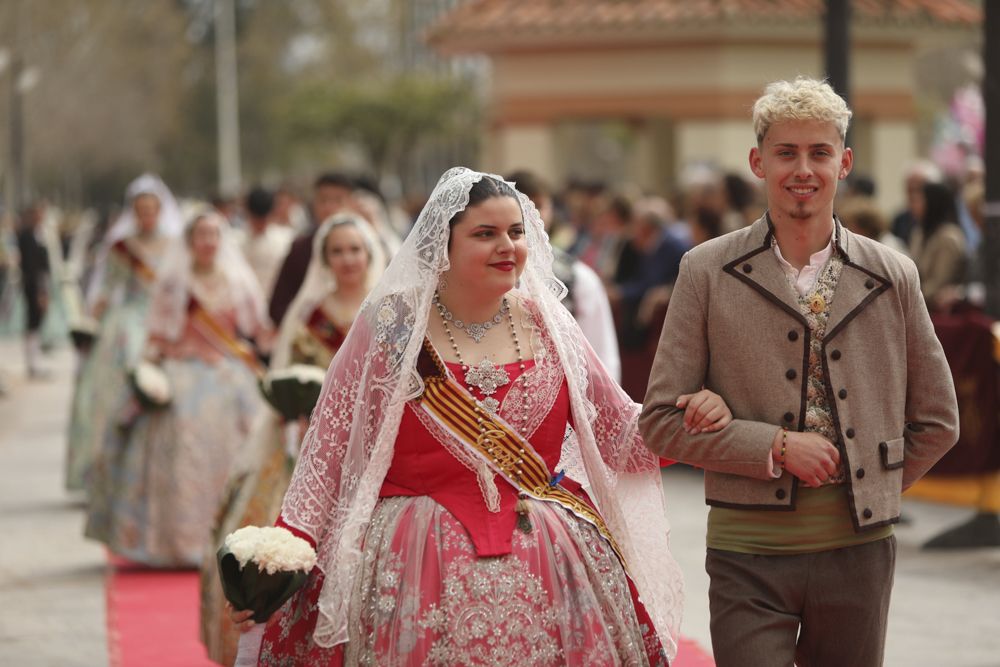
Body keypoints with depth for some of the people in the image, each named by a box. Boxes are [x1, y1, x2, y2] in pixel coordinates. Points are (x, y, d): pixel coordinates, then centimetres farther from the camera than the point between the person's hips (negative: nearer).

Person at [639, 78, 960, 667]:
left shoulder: (893, 277, 6)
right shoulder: (708, 272, 1)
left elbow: (937, 421, 15)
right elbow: (661, 420, -1)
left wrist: (872, 491, 6)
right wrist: (775, 448, -11)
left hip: (858, 551, 2)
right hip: (749, 555, -2)